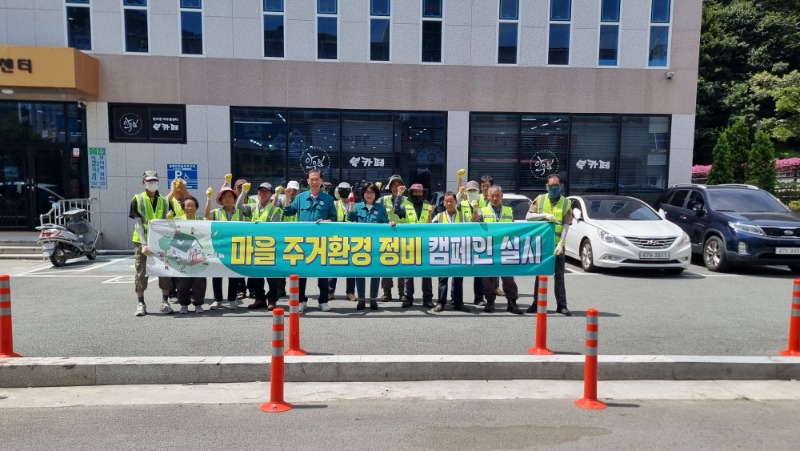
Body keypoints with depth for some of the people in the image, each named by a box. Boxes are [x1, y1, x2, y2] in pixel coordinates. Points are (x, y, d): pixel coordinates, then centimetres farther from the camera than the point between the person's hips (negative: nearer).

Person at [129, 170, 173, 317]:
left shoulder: (164, 201, 9)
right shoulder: (137, 200, 2)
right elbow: (138, 224, -5)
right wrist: (144, 243, -16)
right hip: (142, 241, -2)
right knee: (141, 272, 1)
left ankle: (165, 302, 10)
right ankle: (140, 304, 10)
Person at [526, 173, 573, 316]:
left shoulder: (566, 203, 3)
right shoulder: (539, 199, 5)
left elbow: (566, 225, -4)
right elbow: (528, 217, -2)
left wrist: (560, 243, -16)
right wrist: (545, 215, -17)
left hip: (557, 244, -1)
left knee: (559, 276, 3)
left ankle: (561, 305, 8)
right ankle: (537, 303, 17)